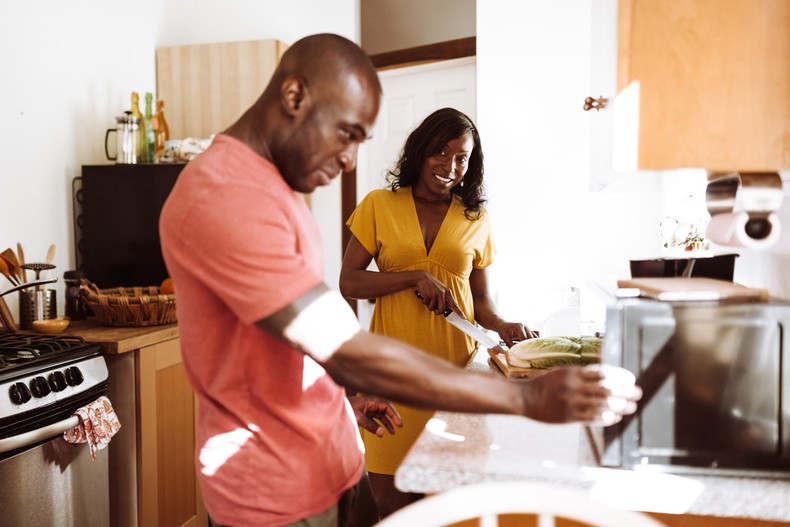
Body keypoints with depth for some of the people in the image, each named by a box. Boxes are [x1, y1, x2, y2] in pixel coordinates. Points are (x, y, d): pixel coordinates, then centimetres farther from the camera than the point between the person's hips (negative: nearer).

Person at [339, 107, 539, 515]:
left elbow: (480, 297, 14)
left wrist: (500, 325, -7)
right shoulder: (379, 205, 5)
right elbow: (348, 283, 0)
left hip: (455, 363, 2)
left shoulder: (476, 220, 10)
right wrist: (416, 277, -11)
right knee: (392, 494, 1)